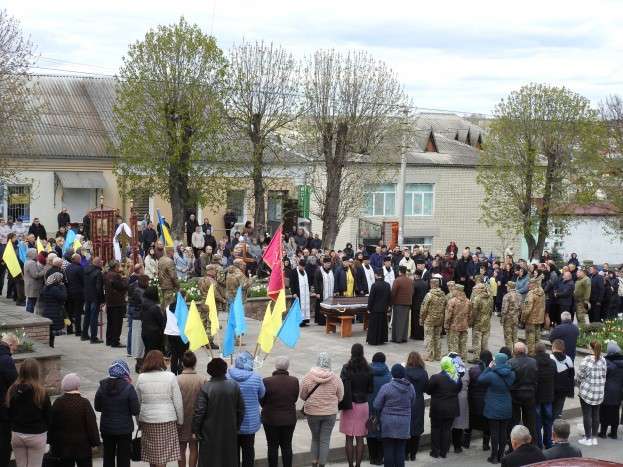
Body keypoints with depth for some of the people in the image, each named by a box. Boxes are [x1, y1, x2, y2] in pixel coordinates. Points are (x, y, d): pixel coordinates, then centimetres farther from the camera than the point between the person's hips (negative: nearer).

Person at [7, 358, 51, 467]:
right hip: (36, 436, -4)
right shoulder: (41, 392, -16)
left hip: (16, 435, 4)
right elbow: (47, 415, -7)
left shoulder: (12, 390, -5)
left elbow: (9, 414, 3)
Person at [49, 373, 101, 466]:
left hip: (64, 446, 2)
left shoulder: (58, 403, -2)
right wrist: (95, 442, -1)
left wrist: (51, 442, 14)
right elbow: (92, 425, -10)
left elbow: (52, 425, 3)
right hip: (83, 447, -2)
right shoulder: (84, 403, -11)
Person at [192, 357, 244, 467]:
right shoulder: (234, 386, -4)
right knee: (229, 458, 16)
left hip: (210, 433, -3)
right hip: (230, 432, 4)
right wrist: (237, 426, 16)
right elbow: (241, 409, 4)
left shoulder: (205, 388, -17)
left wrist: (195, 429, -3)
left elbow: (199, 411, -15)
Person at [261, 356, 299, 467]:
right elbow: (295, 399, 1)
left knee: (272, 446, 8)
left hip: (271, 419, -2)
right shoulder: (294, 381, -9)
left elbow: (262, 401, -6)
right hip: (289, 419, 2)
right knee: (287, 446, 13)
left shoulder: (267, 382, -17)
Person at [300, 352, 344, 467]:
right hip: (330, 412, -1)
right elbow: (340, 397, -1)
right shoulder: (335, 378, -11)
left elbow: (302, 395, -2)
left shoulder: (308, 377, -12)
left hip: (312, 412, 1)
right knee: (325, 440, 8)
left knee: (315, 438, 18)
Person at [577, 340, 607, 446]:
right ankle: (594, 438, 18)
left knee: (587, 415, 4)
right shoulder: (603, 360, 0)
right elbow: (604, 376, 5)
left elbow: (580, 376, -8)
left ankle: (588, 438, 9)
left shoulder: (587, 360, -14)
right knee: (596, 414, 12)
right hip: (599, 393, 5)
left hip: (587, 391, -5)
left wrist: (581, 383, 12)